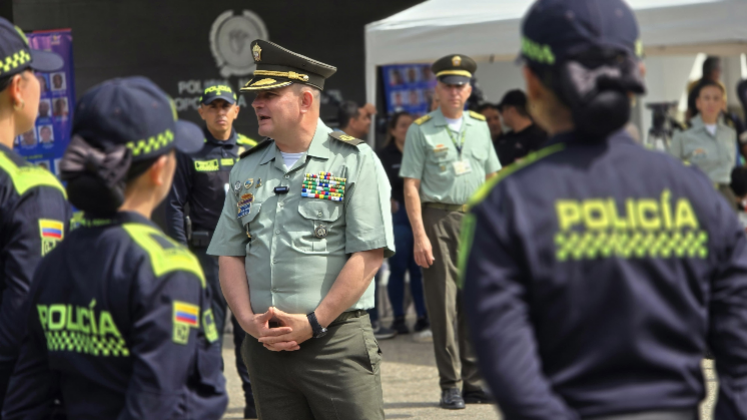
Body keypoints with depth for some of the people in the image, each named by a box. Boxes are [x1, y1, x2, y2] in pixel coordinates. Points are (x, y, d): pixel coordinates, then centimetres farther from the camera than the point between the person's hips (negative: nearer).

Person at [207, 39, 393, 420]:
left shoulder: (354, 161, -2)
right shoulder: (246, 170, 14)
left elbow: (369, 255, -9)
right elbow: (229, 255, 12)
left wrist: (314, 322, -13)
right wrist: (248, 319, -4)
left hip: (337, 341, -5)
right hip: (265, 346, 5)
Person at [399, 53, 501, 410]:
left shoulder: (480, 126, 14)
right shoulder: (421, 130, 0)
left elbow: (492, 177, 17)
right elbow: (411, 186, -4)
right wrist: (419, 236, -12)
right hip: (440, 220, -4)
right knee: (443, 304, -3)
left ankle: (473, 382, 12)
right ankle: (450, 385, 2)